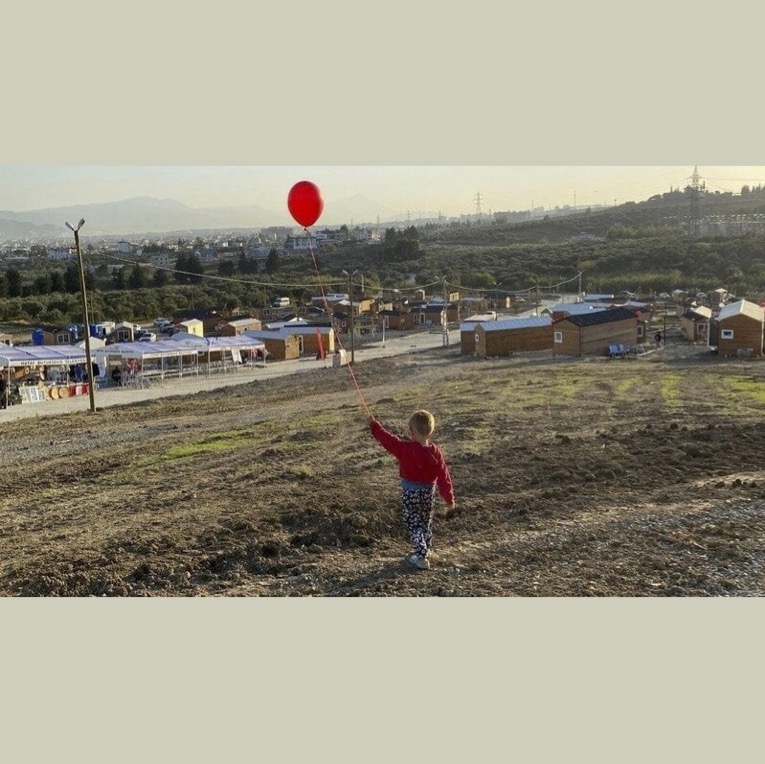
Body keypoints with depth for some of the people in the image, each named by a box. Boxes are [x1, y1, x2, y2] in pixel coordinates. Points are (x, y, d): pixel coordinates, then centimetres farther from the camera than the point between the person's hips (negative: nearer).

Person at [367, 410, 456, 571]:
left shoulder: (405, 448, -20)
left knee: (414, 524, 6)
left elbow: (387, 438, -10)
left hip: (410, 493, -4)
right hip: (429, 492, 4)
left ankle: (421, 557, -1)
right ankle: (425, 552, 36)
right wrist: (450, 499, 1)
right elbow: (444, 477, -7)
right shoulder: (435, 452, -10)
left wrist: (373, 424, 5)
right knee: (426, 523, 22)